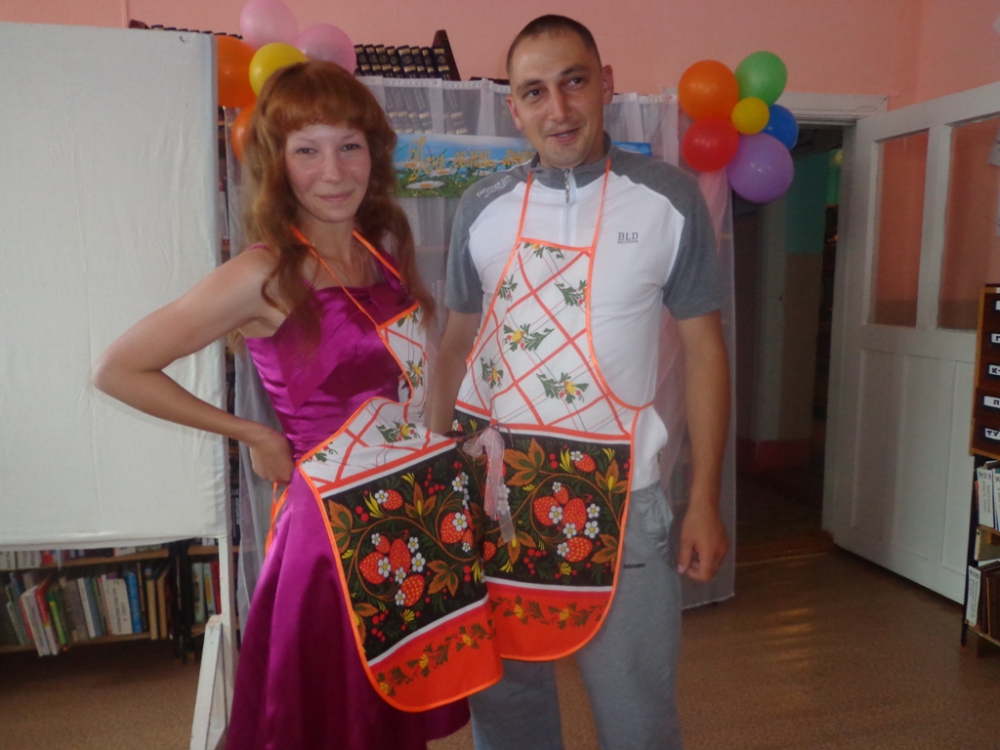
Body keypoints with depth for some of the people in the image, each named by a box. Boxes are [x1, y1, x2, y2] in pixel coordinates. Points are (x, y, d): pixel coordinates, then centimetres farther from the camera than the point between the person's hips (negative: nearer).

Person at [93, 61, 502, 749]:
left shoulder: (389, 242, 3)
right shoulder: (265, 277, -14)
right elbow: (119, 370, -9)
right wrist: (255, 435, -6)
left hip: (432, 508, 6)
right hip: (345, 528, -5)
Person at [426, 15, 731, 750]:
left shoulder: (669, 199, -3)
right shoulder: (483, 207, 3)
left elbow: (704, 348, 1)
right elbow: (458, 342, 11)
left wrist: (705, 500, -3)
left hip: (616, 493, -2)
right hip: (491, 488, 2)